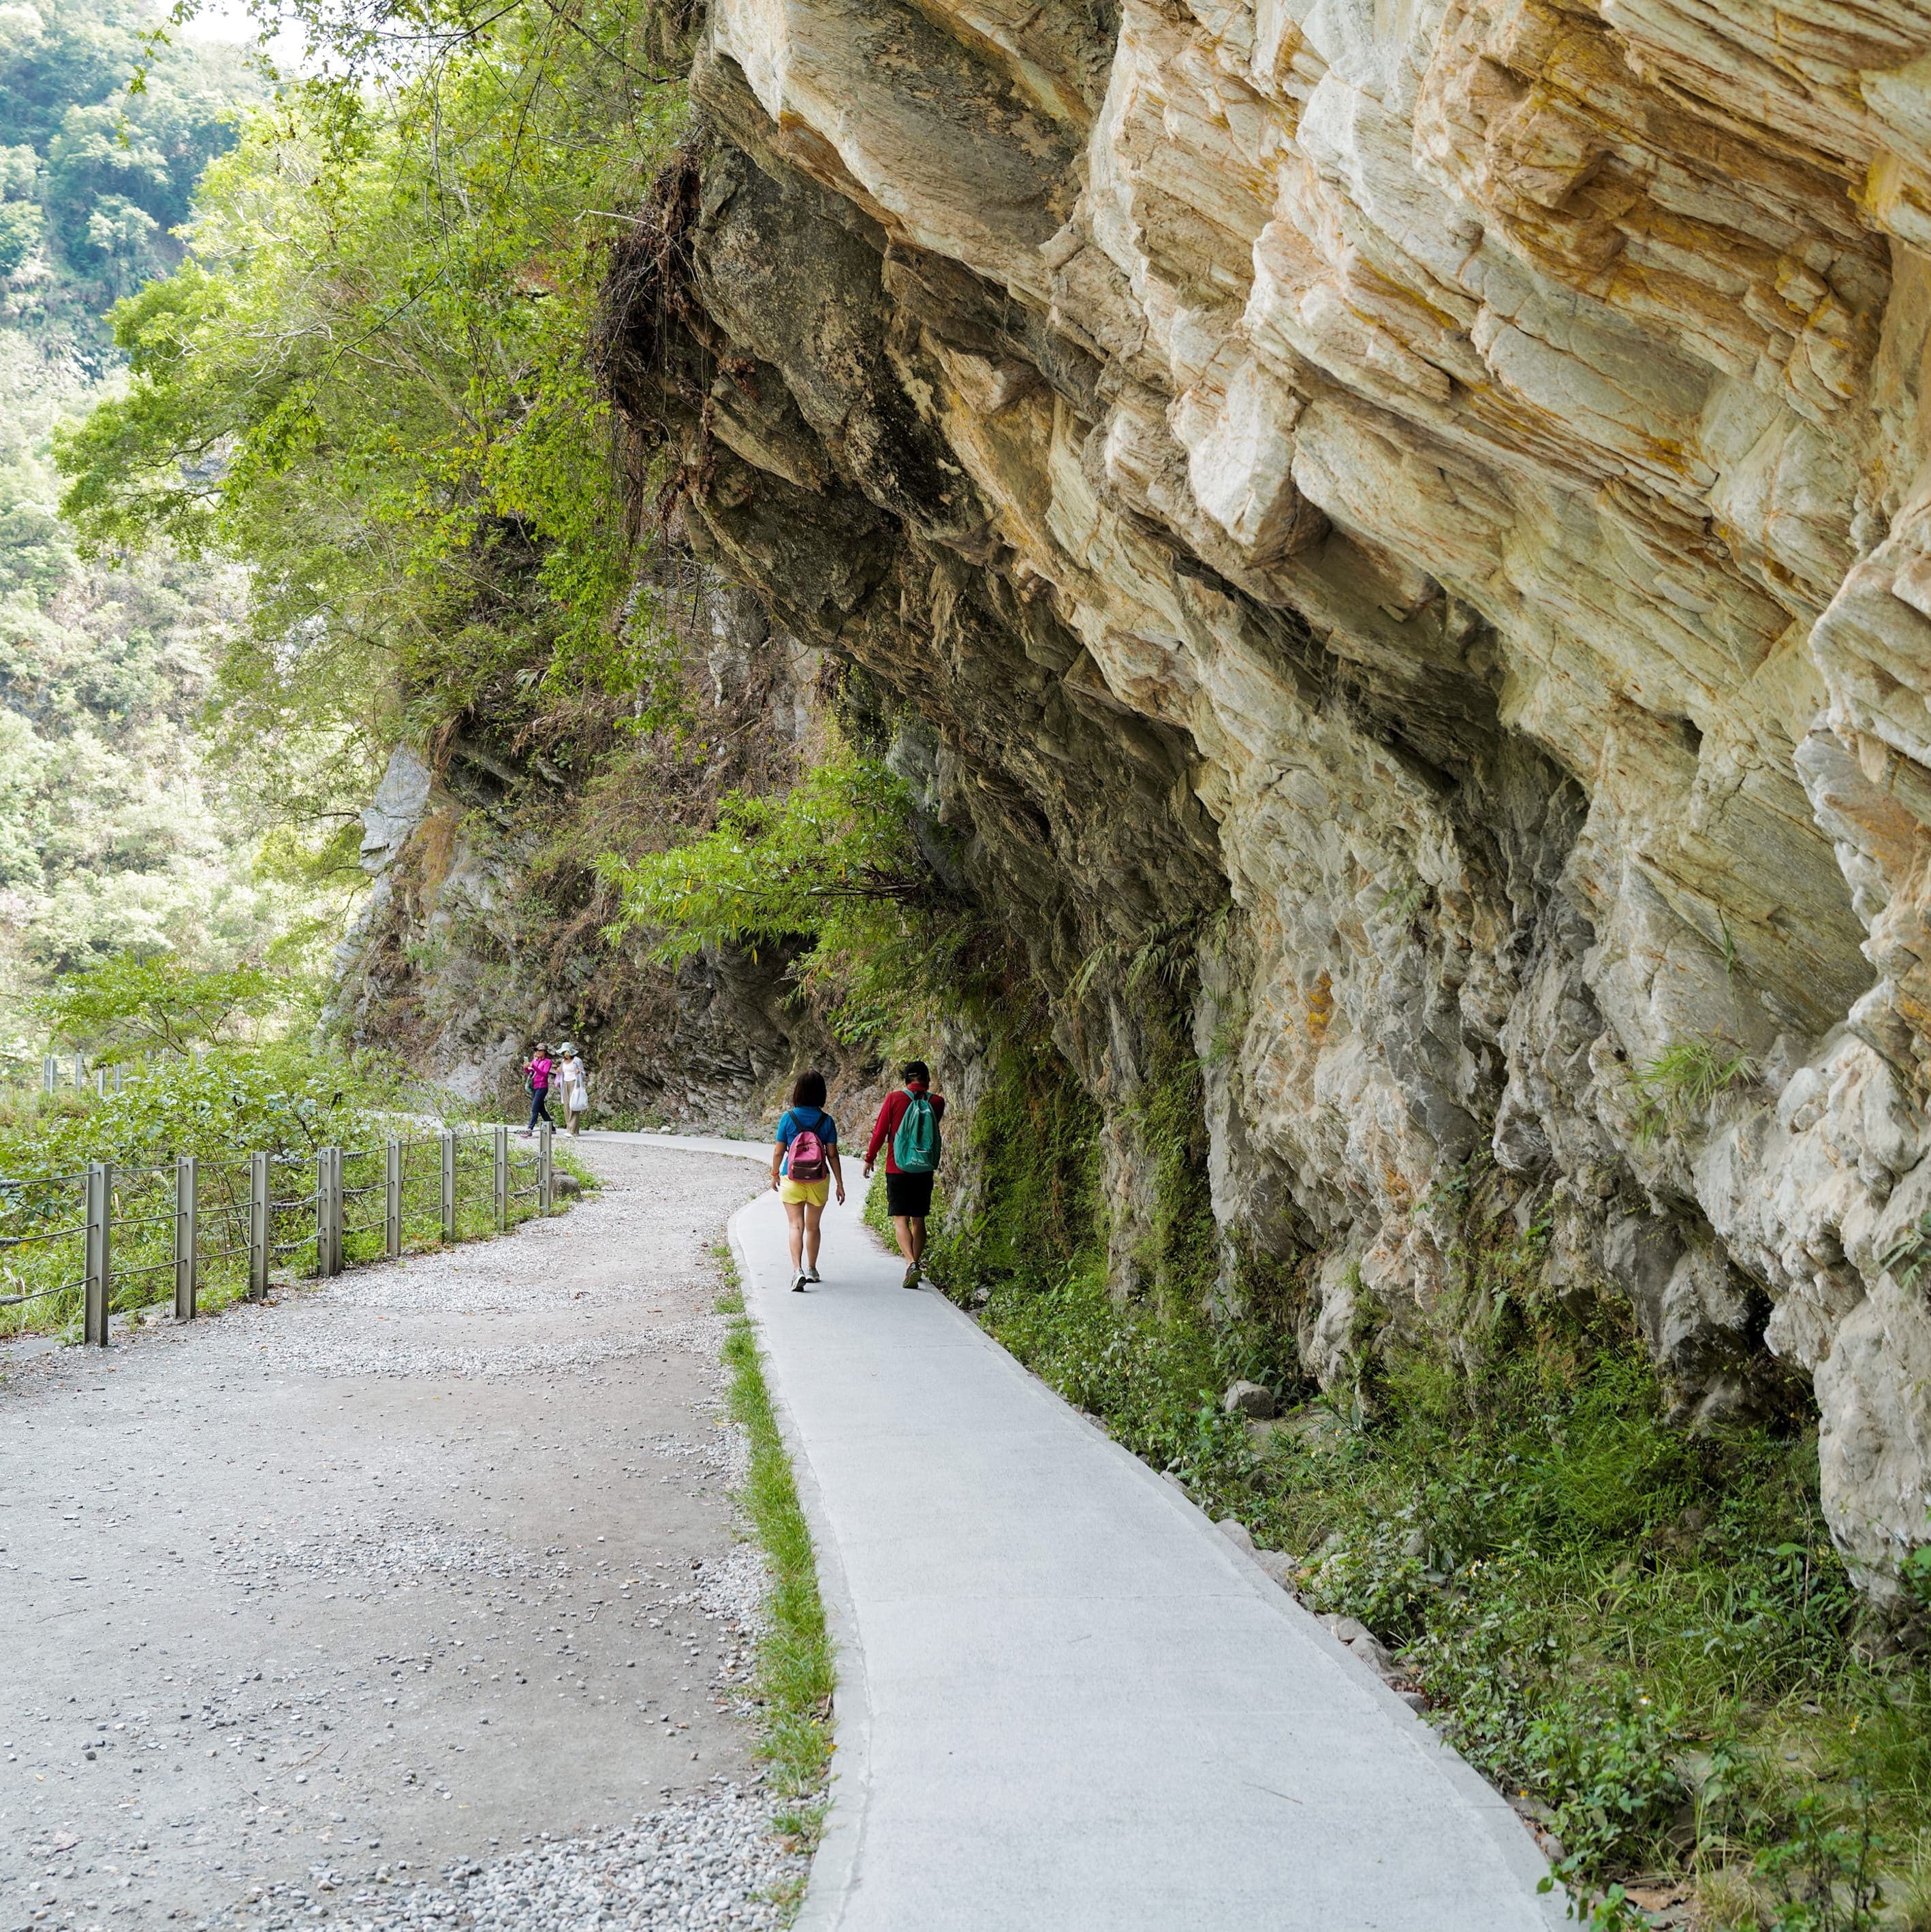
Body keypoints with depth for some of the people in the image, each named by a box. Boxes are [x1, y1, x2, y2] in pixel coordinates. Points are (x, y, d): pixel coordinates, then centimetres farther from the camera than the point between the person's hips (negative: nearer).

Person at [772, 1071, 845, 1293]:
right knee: (813, 1226, 18)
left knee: (796, 1226, -4)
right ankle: (811, 1269, 31)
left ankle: (797, 1270, -22)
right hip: (819, 1181, 2)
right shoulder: (826, 1121, -5)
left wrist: (775, 1174, 14)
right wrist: (840, 1184, 4)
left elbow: (779, 1151, -3)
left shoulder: (788, 1118, -7)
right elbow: (832, 1155, -4)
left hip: (792, 1180, -2)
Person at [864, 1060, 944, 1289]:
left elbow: (880, 1131, -3)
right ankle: (916, 1264, 19)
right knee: (918, 1220, 14)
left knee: (900, 1219, -5)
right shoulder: (937, 1102, 0)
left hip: (897, 1170, -3)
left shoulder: (895, 1098, -6)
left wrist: (870, 1158, 11)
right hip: (924, 1171, 3)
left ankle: (912, 1263, -24)